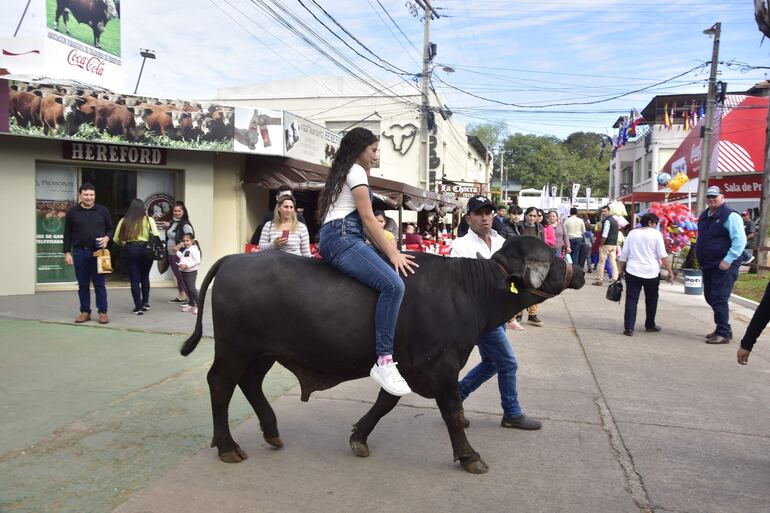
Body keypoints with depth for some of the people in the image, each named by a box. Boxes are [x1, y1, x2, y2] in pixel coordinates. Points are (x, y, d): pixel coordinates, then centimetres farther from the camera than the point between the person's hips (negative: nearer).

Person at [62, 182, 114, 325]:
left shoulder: (103, 210, 5)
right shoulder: (72, 212, 6)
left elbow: (110, 229, 12)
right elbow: (67, 234, 7)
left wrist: (106, 238, -9)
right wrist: (67, 253, 2)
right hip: (79, 252, 1)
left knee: (99, 284, 1)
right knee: (83, 284, 7)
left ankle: (102, 312, 7)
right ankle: (85, 312, 16)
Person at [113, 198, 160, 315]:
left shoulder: (123, 221, 2)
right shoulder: (149, 220, -3)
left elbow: (116, 239, 3)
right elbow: (156, 236, -10)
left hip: (129, 251, 0)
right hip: (145, 250, 0)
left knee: (134, 279, 5)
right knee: (145, 277, 17)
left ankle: (138, 307, 4)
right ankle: (145, 303, 23)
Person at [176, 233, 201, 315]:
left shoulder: (194, 250, -11)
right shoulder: (184, 250, 16)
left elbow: (197, 261, -20)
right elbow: (182, 258, 25)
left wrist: (187, 265, -22)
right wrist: (177, 252, 15)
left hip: (191, 272, -9)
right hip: (184, 272, 9)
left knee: (192, 289, -12)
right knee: (187, 289, 12)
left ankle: (198, 306, -8)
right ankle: (191, 305, 21)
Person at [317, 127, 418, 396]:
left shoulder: (343, 172, 28)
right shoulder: (356, 171, -1)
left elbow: (363, 221, 24)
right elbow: (368, 218, -11)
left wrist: (391, 250, 17)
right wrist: (392, 253, -12)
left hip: (336, 238, 11)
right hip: (341, 238, -11)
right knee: (393, 284, -26)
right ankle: (383, 361, -29)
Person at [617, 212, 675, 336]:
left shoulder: (632, 233, 9)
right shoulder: (656, 234, -1)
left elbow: (623, 254, 9)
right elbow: (662, 256, -7)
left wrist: (621, 270, 17)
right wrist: (670, 271, -3)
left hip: (633, 272, 2)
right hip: (651, 273, -2)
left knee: (631, 300, 0)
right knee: (651, 300, 16)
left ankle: (628, 328, -7)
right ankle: (650, 325, 27)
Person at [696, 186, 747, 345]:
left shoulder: (730, 216, -12)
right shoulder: (704, 216, 13)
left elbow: (740, 240, -18)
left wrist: (728, 260, -23)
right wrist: (701, 259, 19)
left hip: (724, 266, -9)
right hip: (708, 266, 9)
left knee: (719, 299, -7)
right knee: (710, 297, 14)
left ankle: (723, 334, 2)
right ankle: (724, 328, 28)